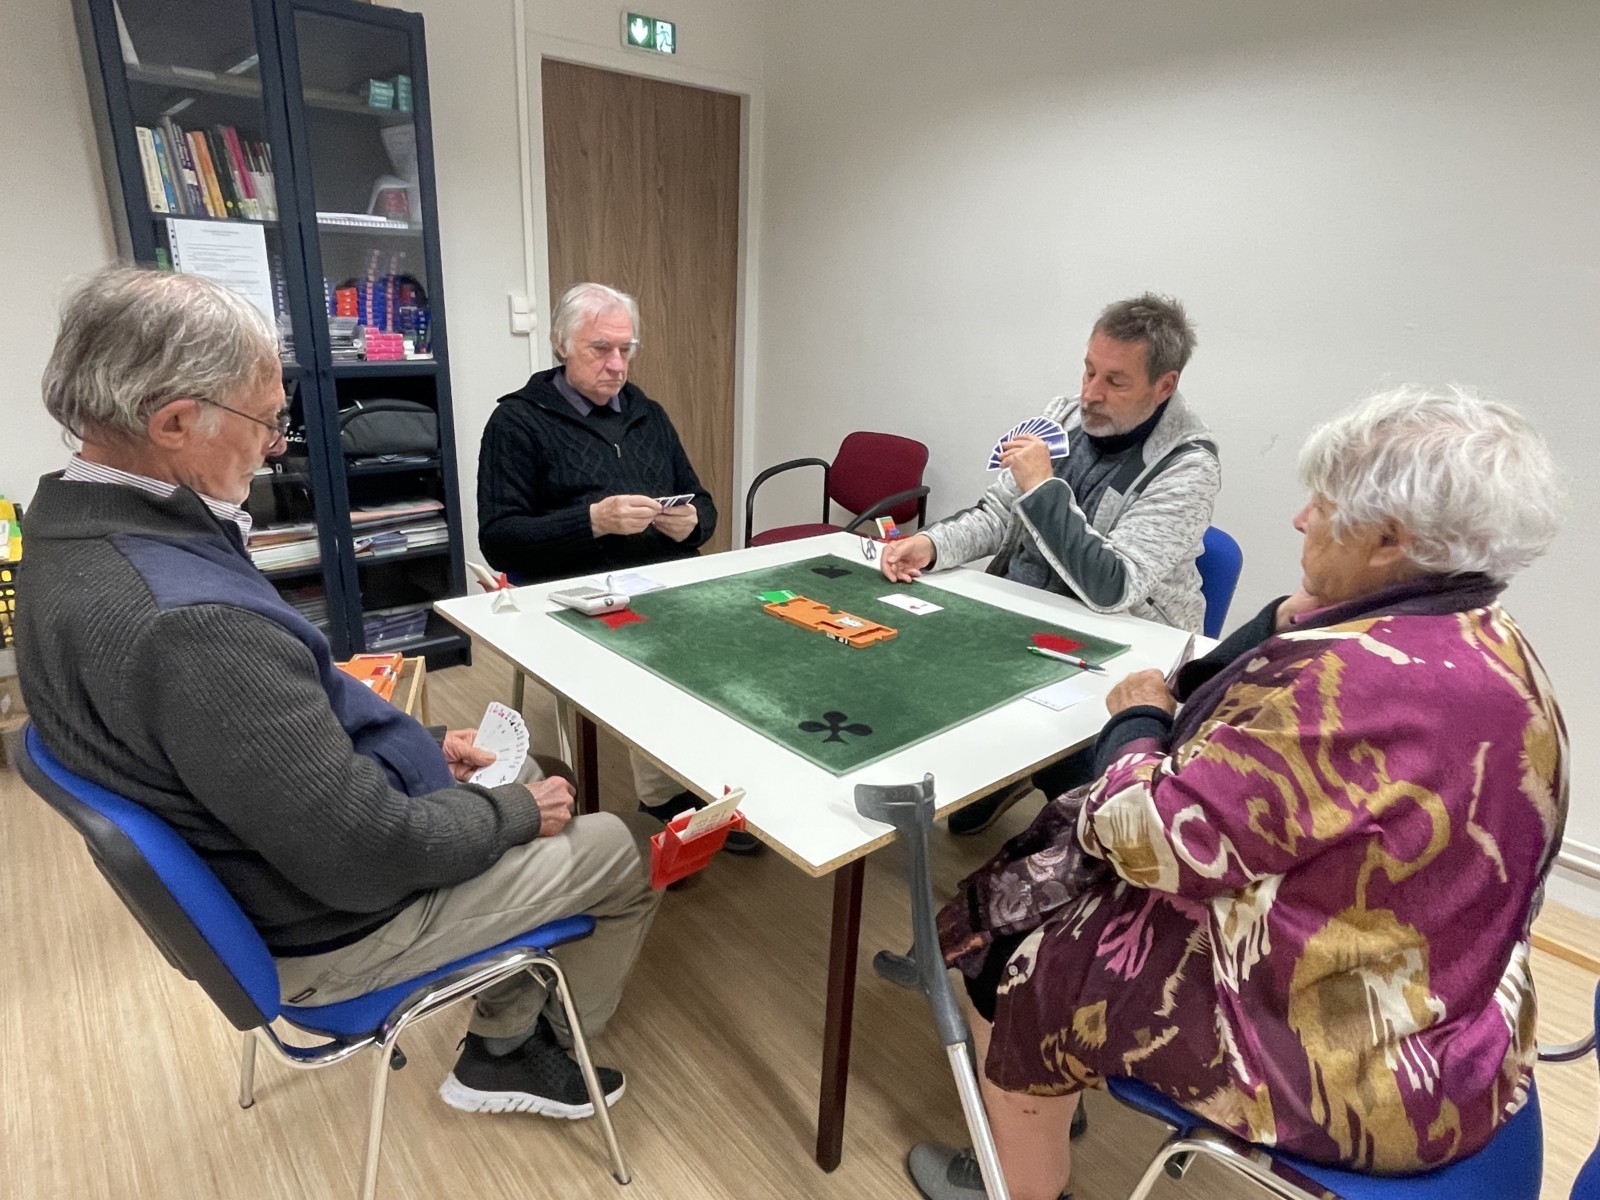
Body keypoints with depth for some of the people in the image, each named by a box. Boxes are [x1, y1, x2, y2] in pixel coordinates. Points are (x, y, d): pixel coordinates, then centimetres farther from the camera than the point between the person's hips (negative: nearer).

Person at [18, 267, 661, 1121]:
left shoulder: (73, 527, -4)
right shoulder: (189, 623, -37)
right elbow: (372, 856, -30)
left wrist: (417, 745, 5)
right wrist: (516, 811, -13)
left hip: (265, 859, 9)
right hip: (334, 921, -9)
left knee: (523, 785, 24)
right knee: (623, 851, 7)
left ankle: (500, 1049, 33)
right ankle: (558, 1032, 35)